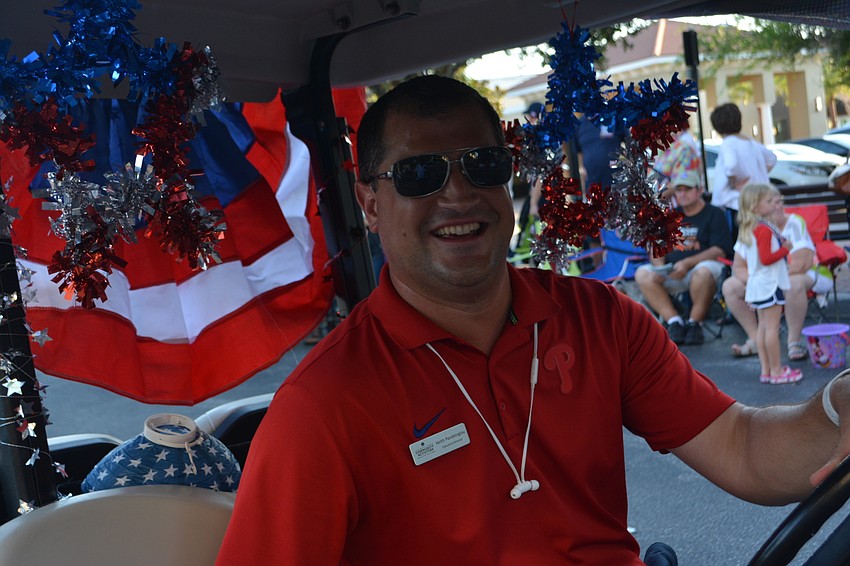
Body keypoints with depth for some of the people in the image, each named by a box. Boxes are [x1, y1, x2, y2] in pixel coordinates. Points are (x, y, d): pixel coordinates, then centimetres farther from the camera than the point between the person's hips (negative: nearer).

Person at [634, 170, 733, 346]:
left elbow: (720, 250, -9)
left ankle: (695, 323, -20)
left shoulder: (714, 214, 5)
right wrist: (660, 265, -9)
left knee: (703, 271, -39)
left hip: (701, 267, -5)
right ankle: (674, 321, -20)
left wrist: (687, 263, -19)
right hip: (672, 274, 5)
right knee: (642, 274, -20)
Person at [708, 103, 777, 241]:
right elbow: (771, 158, 31)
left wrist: (733, 184, -13)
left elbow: (731, 165, -29)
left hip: (735, 205, -8)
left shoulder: (728, 143, -9)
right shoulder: (752, 143, 15)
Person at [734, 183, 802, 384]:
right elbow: (766, 259, -24)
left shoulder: (747, 229, 11)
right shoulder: (764, 230, -18)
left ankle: (766, 370, 17)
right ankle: (776, 371, 1)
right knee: (772, 327, -4)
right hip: (769, 283, -10)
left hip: (756, 284, 10)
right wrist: (786, 248, -14)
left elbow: (743, 255, 16)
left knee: (763, 326, 12)